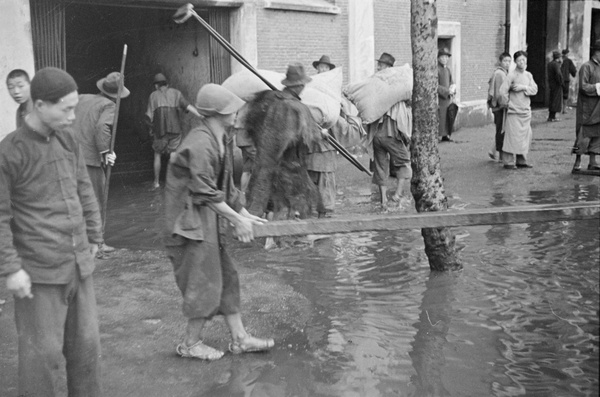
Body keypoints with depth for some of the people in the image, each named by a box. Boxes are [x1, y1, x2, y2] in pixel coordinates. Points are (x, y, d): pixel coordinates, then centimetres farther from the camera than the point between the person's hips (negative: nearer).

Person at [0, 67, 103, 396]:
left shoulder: (68, 141, 6)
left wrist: (94, 237, 15)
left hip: (80, 267, 6)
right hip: (39, 273, -6)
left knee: (86, 344, 15)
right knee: (43, 352, 3)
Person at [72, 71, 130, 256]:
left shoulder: (82, 98, 13)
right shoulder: (109, 106, -6)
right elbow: (102, 127, -23)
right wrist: (105, 152, -16)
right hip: (91, 159, -6)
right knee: (96, 204, 7)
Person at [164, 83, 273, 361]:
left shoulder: (222, 139, 10)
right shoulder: (200, 144, -21)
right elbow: (206, 192, -21)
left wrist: (244, 213, 13)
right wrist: (236, 219, -15)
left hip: (210, 221, 10)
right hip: (192, 220, -10)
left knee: (226, 278, 13)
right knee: (205, 282, -1)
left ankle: (240, 338, 23)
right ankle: (190, 344, 16)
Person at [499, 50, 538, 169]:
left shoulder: (528, 75, 11)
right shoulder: (512, 75, -9)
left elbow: (535, 89, 1)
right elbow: (503, 90, -16)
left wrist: (524, 87, -14)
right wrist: (507, 103, -8)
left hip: (526, 111, 6)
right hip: (514, 111, -6)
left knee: (525, 137, 8)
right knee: (512, 137, -8)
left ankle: (521, 161, 18)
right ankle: (508, 162, -3)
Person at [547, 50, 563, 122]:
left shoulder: (549, 64, 10)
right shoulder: (556, 64, -17)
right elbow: (558, 74, -28)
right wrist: (560, 82, -15)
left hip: (551, 84, 9)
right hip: (556, 85, -9)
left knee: (552, 100, 14)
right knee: (556, 100, -3)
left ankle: (550, 116, 18)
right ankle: (553, 117, -3)